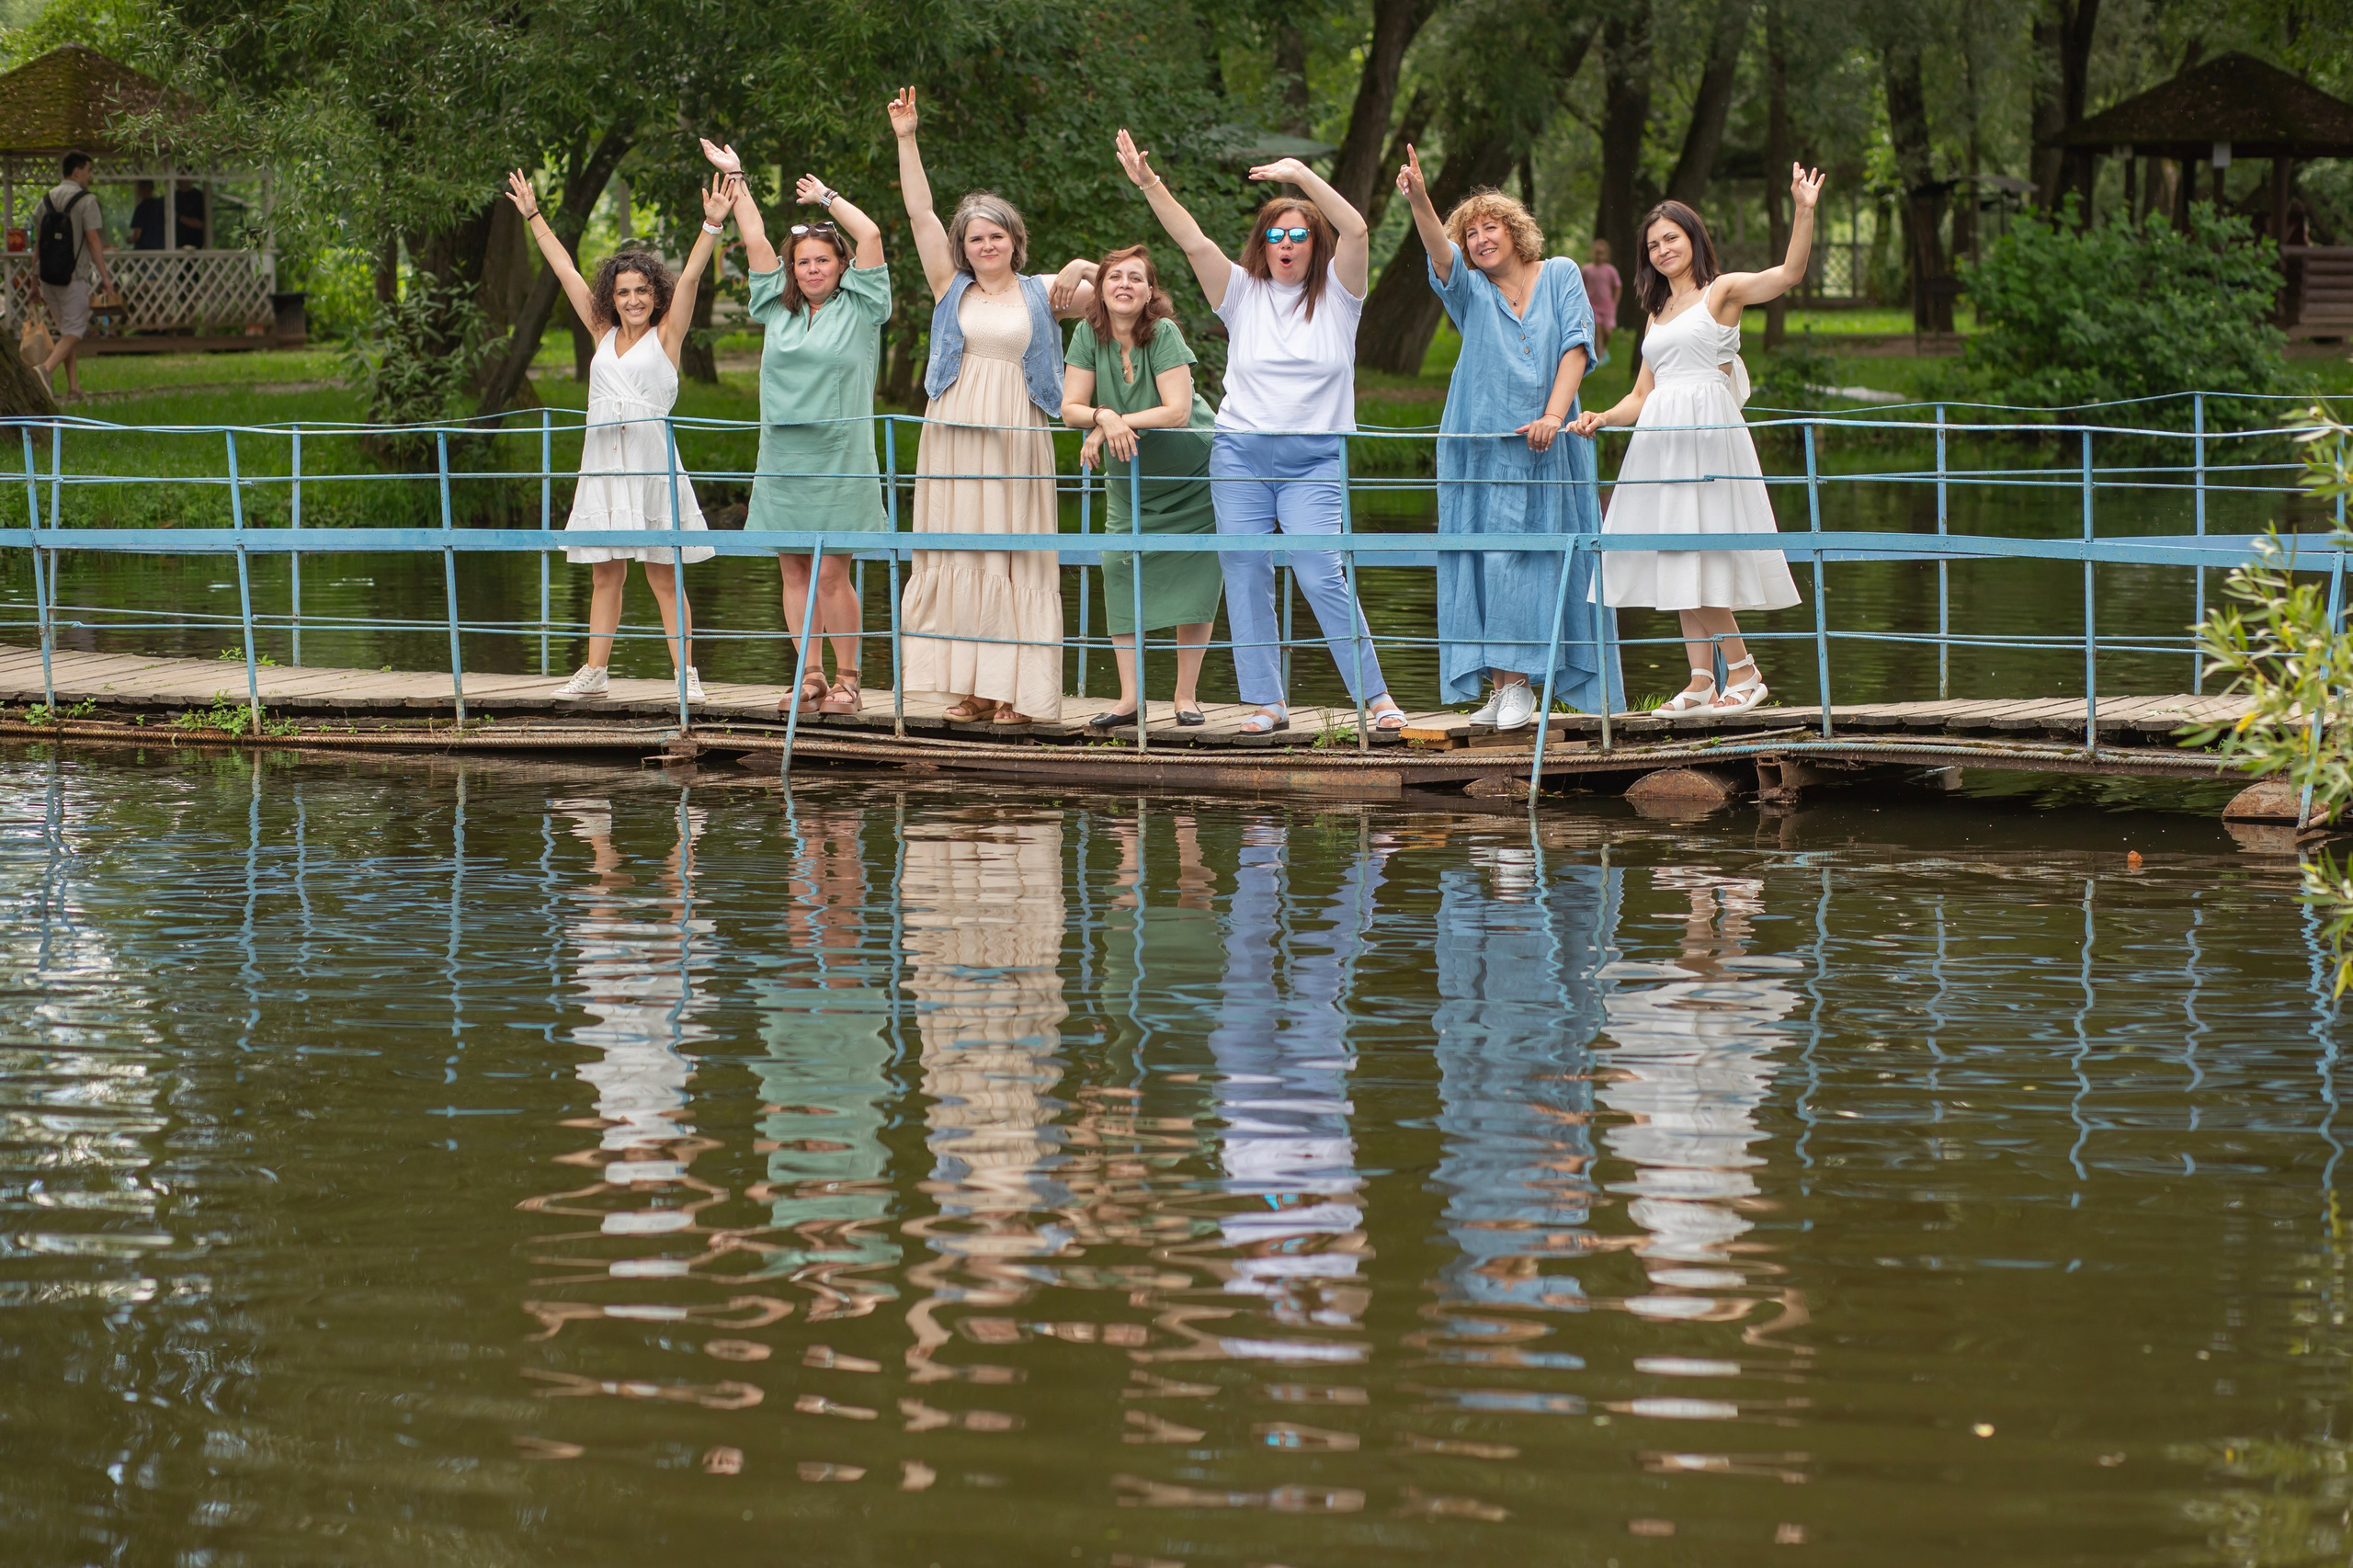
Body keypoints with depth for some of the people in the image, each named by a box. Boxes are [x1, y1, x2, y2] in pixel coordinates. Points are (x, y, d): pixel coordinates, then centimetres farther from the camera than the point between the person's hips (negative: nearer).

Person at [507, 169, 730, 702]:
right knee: (605, 574, 7)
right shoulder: (605, 335, 14)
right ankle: (594, 673, 10)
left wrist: (712, 225, -19)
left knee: (664, 576, -4)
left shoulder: (666, 336, 3)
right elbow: (566, 271, 18)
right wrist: (533, 216, 22)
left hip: (651, 462, -4)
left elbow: (689, 278, -8)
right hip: (603, 463, 4)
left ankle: (686, 674, -3)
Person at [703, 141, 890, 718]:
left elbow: (869, 235, -6)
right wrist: (736, 179, 18)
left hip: (839, 459, -5)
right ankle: (810, 677, 10)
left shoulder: (859, 308, 3)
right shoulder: (779, 309, 14)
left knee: (831, 574, -7)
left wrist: (826, 196, 6)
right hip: (782, 456, 5)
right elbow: (755, 241, 17)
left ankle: (847, 679, 2)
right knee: (794, 570, 4)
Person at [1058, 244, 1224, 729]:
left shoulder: (1164, 334, -23)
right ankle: (1130, 697, -5)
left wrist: (1112, 426, -30)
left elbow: (1178, 411, -29)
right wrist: (1104, 416, -34)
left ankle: (1186, 694, 7)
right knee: (1121, 567, -8)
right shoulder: (1089, 334, -12)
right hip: (1130, 480, 3)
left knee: (1194, 576, -3)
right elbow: (1071, 409, -13)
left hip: (1193, 475, -3)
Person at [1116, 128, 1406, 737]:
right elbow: (1193, 241, -5)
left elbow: (1355, 229, -12)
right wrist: (1150, 185, -17)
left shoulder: (1335, 294, 3)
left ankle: (1375, 695, -6)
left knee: (1320, 573, -14)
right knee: (1245, 577, 1)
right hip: (1240, 452, 3)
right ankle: (1266, 702, 8)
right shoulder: (1243, 293, 7)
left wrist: (1302, 175, -18)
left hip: (1315, 458, -3)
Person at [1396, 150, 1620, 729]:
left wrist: (1554, 414, -14)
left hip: (1541, 445, -2)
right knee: (1484, 561, -2)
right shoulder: (1472, 291, 9)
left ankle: (1519, 684, -6)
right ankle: (1498, 686, 0)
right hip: (1478, 446, 2)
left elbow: (1575, 346, 0)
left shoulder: (1560, 276, 8)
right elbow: (1440, 254, -11)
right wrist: (1419, 202, -31)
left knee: (1519, 559, -7)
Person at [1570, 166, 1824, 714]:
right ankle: (1701, 679, 4)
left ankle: (1742, 670, -6)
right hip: (1659, 435, 7)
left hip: (1707, 429, -7)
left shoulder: (1722, 291, 2)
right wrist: (1602, 418, 4)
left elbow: (1790, 274, -14)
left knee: (1697, 554, -13)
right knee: (1677, 559, 3)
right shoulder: (1658, 313, 21)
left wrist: (1804, 212, -26)